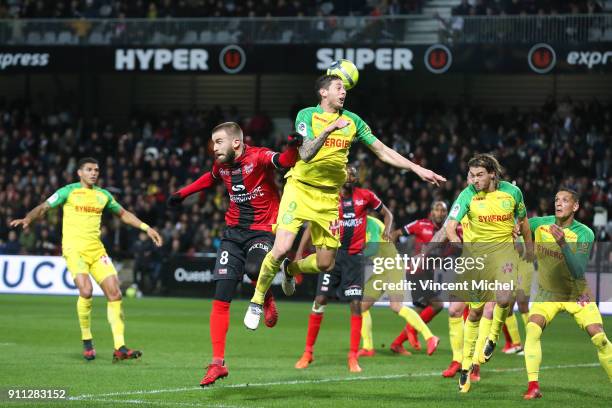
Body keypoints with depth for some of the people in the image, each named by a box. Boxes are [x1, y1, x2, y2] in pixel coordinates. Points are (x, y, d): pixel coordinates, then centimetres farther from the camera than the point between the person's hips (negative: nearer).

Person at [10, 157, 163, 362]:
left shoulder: (103, 195, 14)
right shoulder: (68, 191, 2)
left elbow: (123, 213, 28)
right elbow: (43, 207, 1)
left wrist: (146, 228, 20)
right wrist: (27, 219, -19)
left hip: (97, 250, 5)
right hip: (74, 249, -5)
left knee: (114, 293, -7)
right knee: (86, 290, -25)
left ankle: (119, 348, -4)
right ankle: (86, 340, -4)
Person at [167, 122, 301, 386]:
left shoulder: (258, 157, -14)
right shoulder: (221, 165, 6)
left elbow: (285, 161, -31)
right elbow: (210, 178, 29)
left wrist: (293, 147, -50)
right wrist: (183, 193, 32)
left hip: (263, 232, -5)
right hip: (233, 232, 5)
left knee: (253, 270, -37)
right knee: (221, 300, -5)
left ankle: (266, 298, 1)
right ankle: (218, 363, 0)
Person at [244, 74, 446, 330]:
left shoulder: (352, 121, 6)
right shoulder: (307, 115, -6)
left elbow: (382, 151, 9)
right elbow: (306, 154, -20)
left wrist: (417, 169, 2)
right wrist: (329, 129, -33)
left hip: (329, 196, 4)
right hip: (300, 189, -4)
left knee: (325, 264, 1)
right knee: (281, 249, -18)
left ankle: (291, 269, 35)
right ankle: (257, 302, 2)